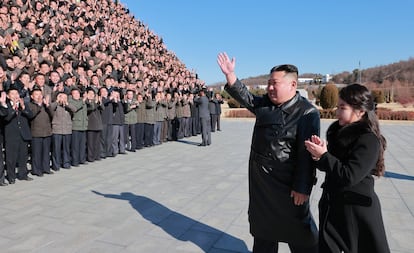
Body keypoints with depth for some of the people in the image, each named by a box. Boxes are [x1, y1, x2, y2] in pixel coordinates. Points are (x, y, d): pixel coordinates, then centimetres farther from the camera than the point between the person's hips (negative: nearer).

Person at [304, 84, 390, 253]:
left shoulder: (369, 141, -19)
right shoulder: (339, 130, 3)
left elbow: (349, 176, -25)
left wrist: (323, 156, -21)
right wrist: (320, 151, -9)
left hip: (357, 208, -7)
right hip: (332, 203, 7)